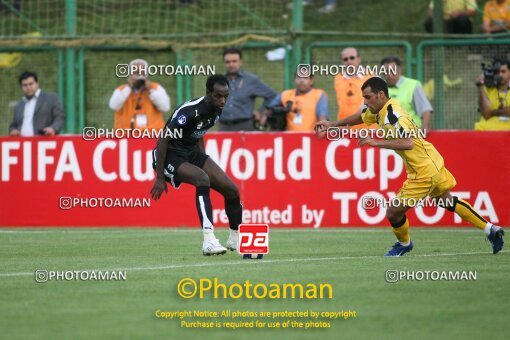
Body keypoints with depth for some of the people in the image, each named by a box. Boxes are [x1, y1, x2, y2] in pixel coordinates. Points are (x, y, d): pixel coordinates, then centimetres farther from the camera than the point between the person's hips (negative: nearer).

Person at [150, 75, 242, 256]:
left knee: (232, 189, 0)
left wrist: (204, 163, 17)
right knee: (203, 179, -35)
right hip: (170, 154, -8)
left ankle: (235, 239, 23)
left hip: (191, 152, 8)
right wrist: (160, 178, -23)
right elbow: (162, 140, -24)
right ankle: (209, 241, -39)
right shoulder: (189, 111, -28)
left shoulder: (217, 111, -3)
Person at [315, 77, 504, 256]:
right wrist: (333, 124, 24)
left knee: (393, 212, -2)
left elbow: (408, 142, -39)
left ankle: (404, 244, 27)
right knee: (447, 202, 28)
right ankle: (490, 230, 33)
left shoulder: (392, 116, -25)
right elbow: (361, 117, 25)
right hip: (434, 163, 10)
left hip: (423, 172, -10)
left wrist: (377, 142, -37)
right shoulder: (380, 110, 4)